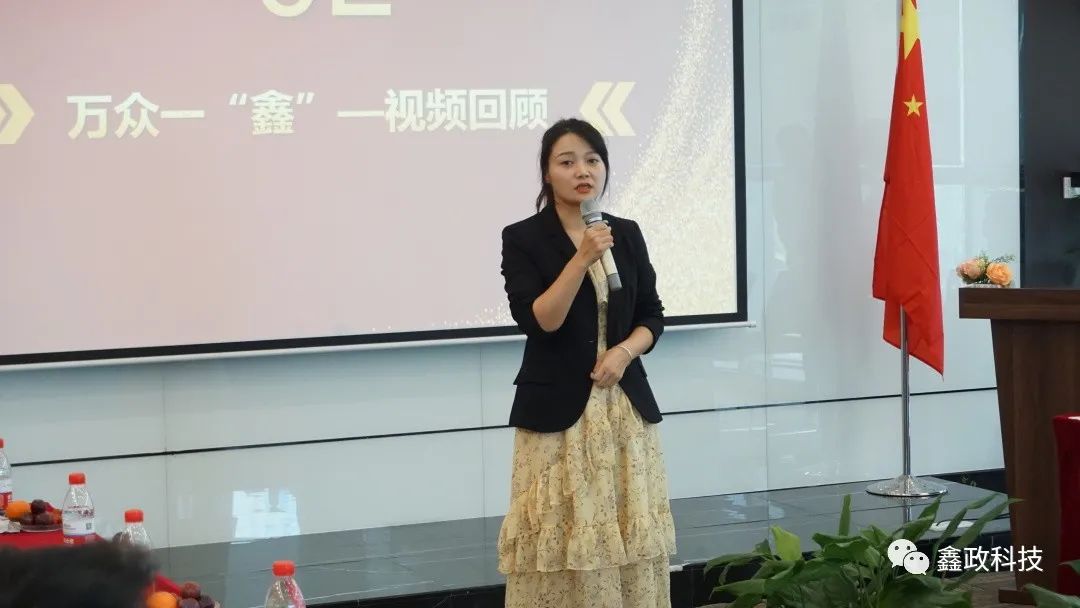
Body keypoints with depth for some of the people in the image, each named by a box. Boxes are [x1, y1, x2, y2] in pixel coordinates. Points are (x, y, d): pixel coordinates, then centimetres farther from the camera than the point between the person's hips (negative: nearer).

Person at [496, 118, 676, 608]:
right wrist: (581, 259, -22)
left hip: (625, 406, 4)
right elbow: (538, 321, -14)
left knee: (629, 538, 3)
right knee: (561, 542, -7)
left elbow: (652, 314, 13)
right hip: (557, 411, -4)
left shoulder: (627, 234, 10)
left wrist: (625, 351, -6)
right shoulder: (522, 238, -4)